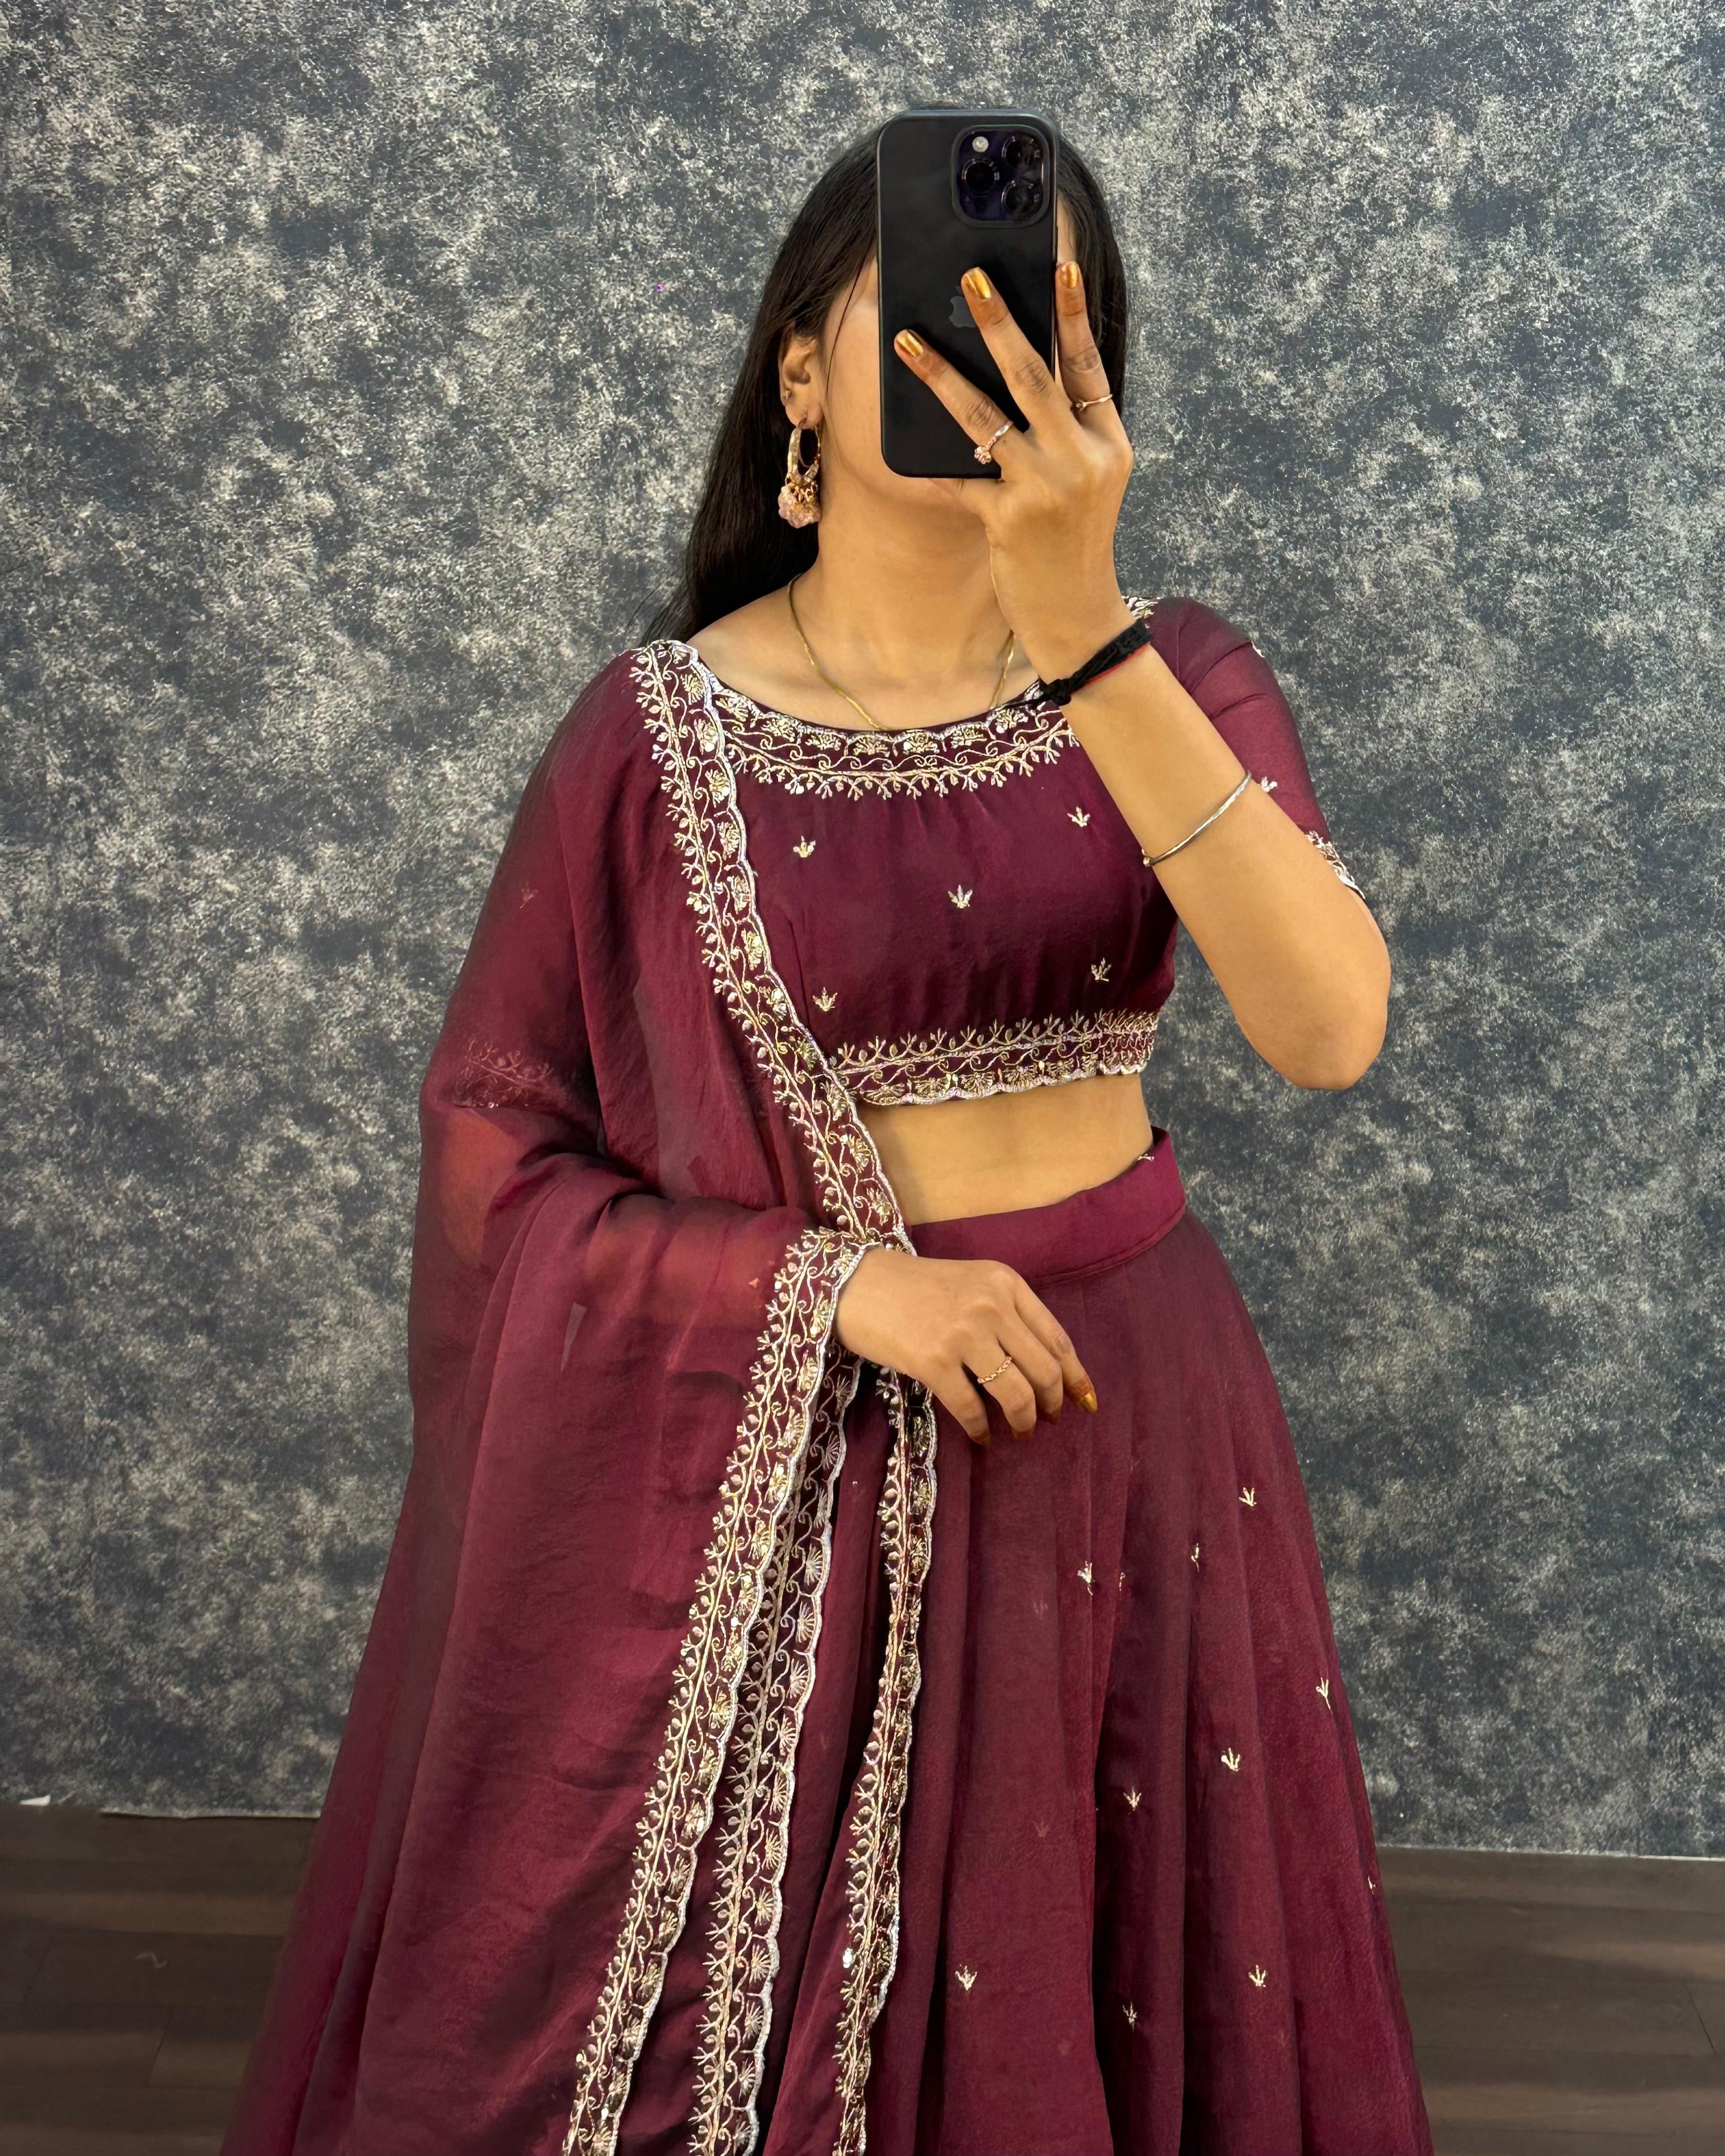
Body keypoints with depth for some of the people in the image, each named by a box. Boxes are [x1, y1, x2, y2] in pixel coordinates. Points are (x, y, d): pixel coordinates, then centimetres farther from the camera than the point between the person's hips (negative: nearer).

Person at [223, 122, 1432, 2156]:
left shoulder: (1178, 679, -4)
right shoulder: (659, 728, -8)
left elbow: (1329, 1026, -22)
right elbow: (493, 1140, -4)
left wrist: (1083, 637, -29)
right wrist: (837, 1285, -16)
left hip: (1117, 1417, 1)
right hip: (766, 1448, -1)